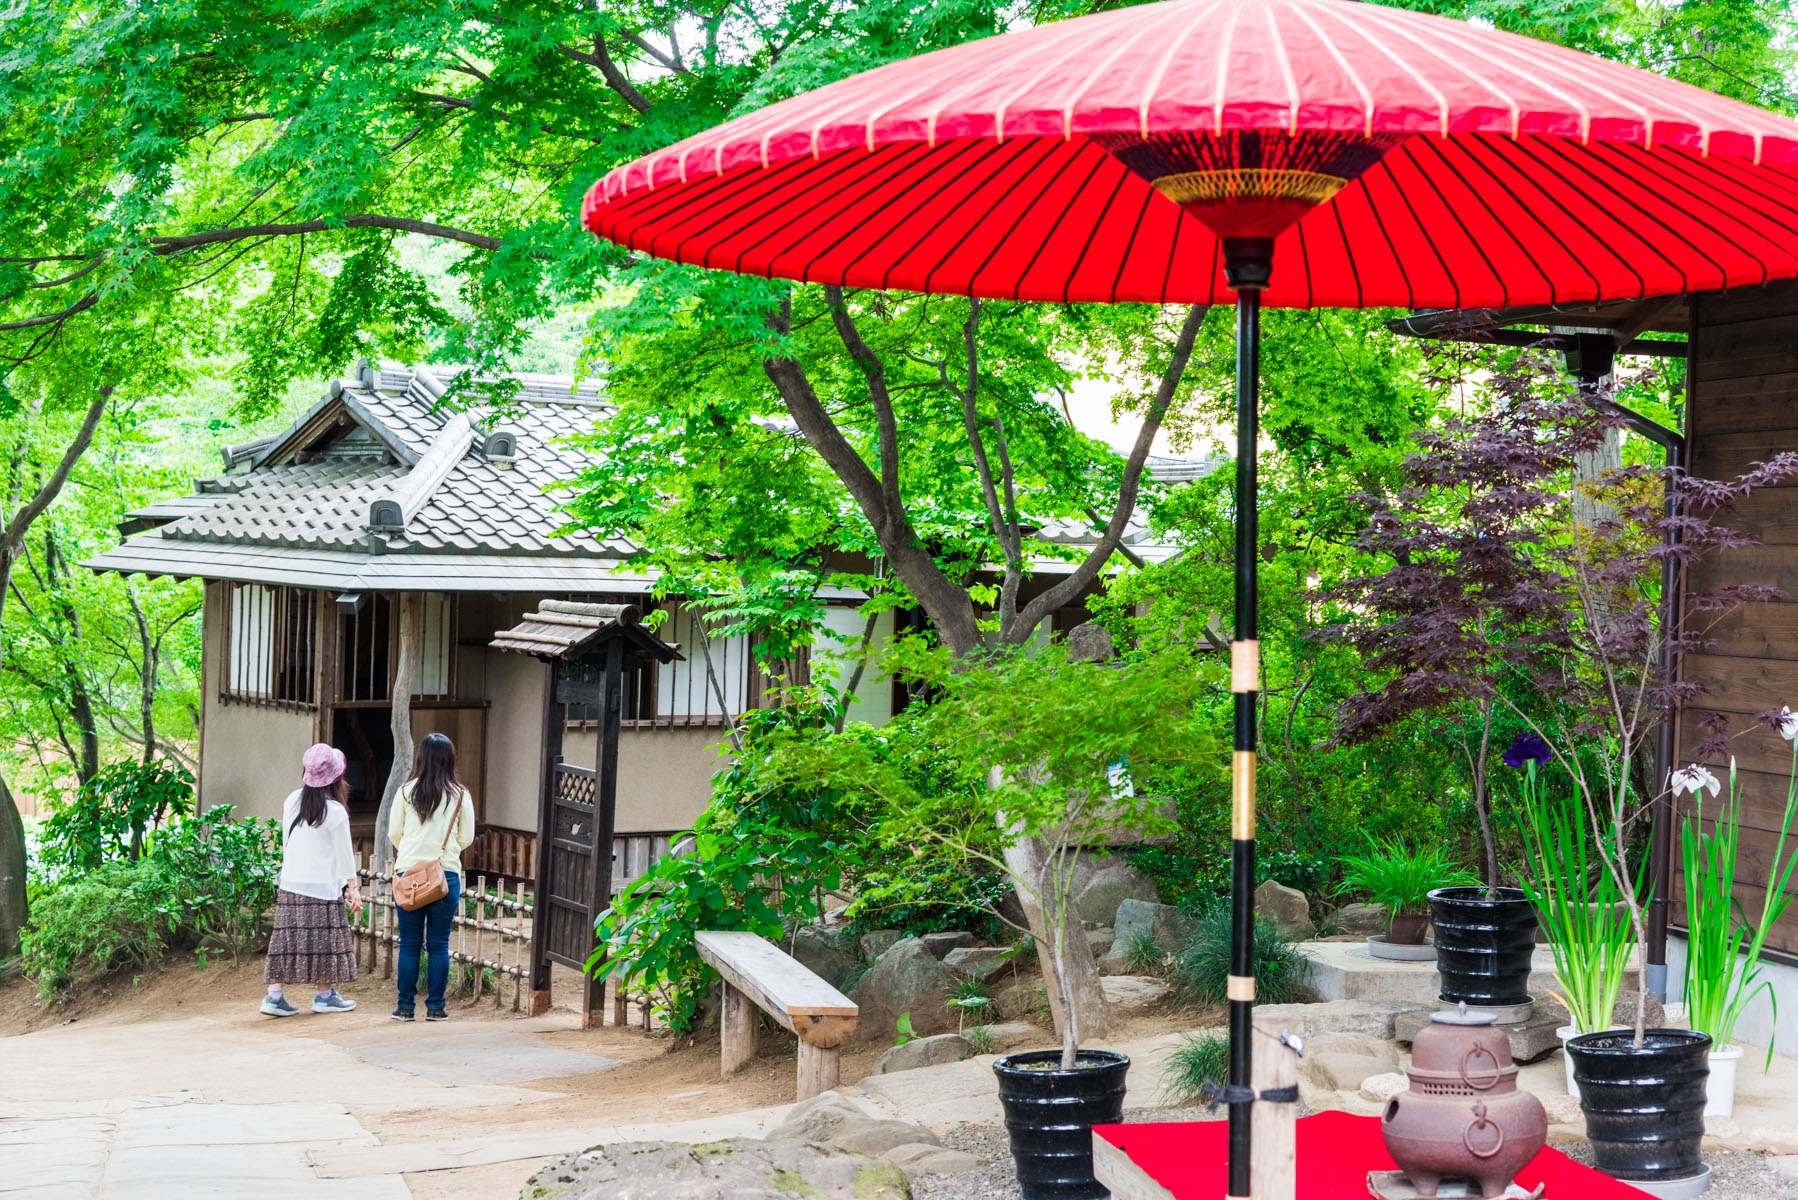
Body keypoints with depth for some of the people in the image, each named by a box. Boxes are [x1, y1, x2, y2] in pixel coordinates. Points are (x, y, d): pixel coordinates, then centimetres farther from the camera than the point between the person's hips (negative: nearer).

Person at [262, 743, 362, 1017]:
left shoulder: (292, 802, 6)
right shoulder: (335, 812, -10)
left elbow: (286, 843, 14)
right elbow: (344, 854, -4)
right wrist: (352, 887, 4)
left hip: (290, 884, 6)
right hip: (322, 886, -5)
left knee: (288, 938, 6)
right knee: (323, 939, 3)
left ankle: (275, 995, 3)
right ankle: (324, 995, 10)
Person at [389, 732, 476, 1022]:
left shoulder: (406, 791, -1)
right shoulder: (460, 795, -1)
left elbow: (394, 833, 6)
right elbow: (467, 837, 5)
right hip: (447, 873, 0)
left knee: (409, 943, 7)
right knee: (439, 944, 6)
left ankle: (405, 1006, 9)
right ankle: (435, 1006, 8)